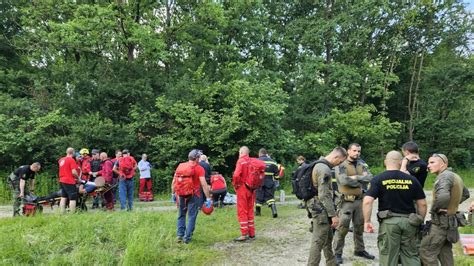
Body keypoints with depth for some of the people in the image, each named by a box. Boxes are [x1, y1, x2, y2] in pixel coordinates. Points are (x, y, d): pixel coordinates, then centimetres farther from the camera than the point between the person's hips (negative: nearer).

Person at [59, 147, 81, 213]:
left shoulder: (61, 160, 10)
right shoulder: (71, 160, -13)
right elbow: (74, 172, -18)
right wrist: (78, 178, -3)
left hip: (62, 181, 8)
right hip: (70, 181, -8)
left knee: (63, 197, 13)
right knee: (73, 198, -3)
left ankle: (62, 213, 16)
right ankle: (72, 213, -4)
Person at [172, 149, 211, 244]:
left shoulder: (180, 166, 6)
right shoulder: (199, 168, -8)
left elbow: (174, 181, 9)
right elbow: (203, 184, -15)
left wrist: (173, 193, 18)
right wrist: (208, 198, -13)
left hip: (181, 195, 4)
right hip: (193, 195, -4)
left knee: (181, 215, 19)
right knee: (191, 216, 5)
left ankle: (179, 235, 17)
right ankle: (187, 238, 7)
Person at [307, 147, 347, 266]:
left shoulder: (320, 165, 12)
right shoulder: (324, 169, -21)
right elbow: (324, 196, -24)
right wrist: (333, 214, -19)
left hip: (320, 208, 11)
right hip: (321, 209, -11)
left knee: (328, 239, 21)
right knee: (318, 242, -4)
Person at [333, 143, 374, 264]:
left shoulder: (362, 164, 11)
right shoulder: (341, 165, -8)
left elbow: (370, 177, -4)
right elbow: (344, 181, -22)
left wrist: (356, 177, -18)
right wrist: (361, 182, -10)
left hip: (360, 200, 6)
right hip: (346, 201, -6)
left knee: (360, 226, 16)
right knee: (342, 227, -2)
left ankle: (359, 250, 32)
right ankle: (337, 253, 9)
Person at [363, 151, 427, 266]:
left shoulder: (378, 179, -4)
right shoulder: (412, 179, 4)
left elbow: (367, 201, -14)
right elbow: (422, 204, 6)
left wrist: (367, 221, -5)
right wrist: (420, 222, 17)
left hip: (389, 222, -2)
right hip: (409, 221, 2)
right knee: (411, 257, 16)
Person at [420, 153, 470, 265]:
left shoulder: (445, 176, -17)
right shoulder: (456, 176, 13)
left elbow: (443, 196, -35)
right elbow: (466, 194, 31)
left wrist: (434, 208, -18)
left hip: (441, 221, -10)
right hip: (451, 221, 10)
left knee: (426, 252, -6)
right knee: (445, 253, 17)